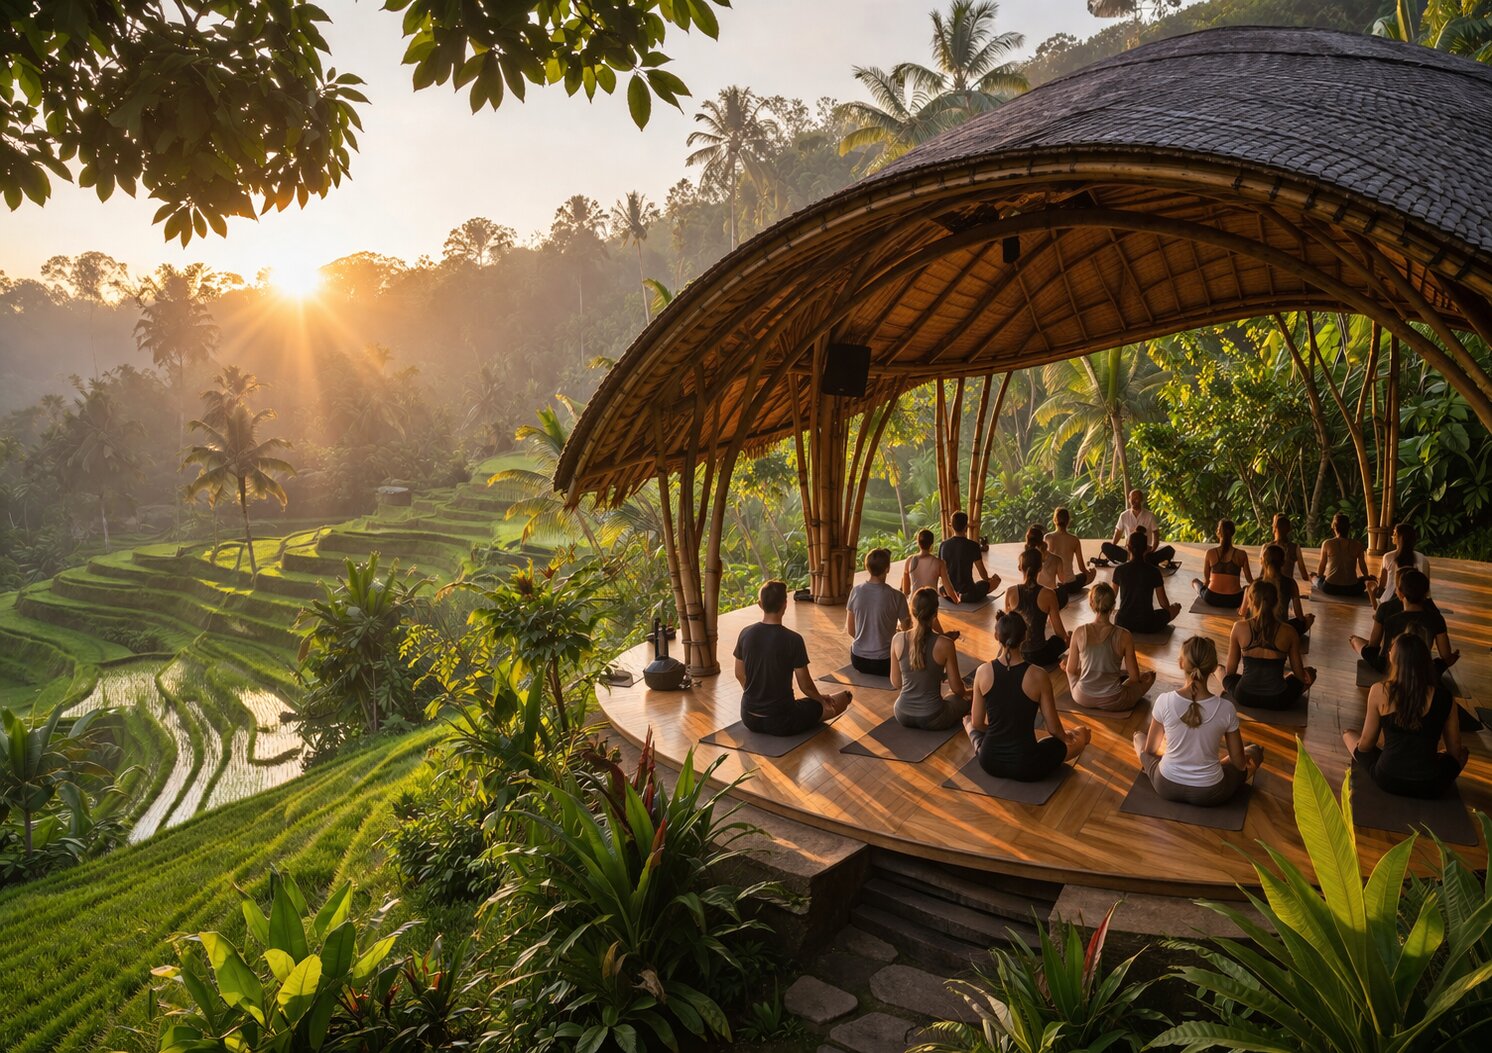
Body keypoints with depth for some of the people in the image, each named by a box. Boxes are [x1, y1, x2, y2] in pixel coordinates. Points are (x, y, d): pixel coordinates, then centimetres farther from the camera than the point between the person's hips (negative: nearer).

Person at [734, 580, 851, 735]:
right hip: (781, 722, -6)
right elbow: (805, 685, -11)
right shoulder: (793, 640, -20)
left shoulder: (746, 634, -7)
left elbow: (739, 675, 6)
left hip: (749, 719, 6)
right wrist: (821, 698, 11)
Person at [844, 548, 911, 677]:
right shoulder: (897, 596, -16)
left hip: (857, 661, 4)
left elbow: (850, 630, 3)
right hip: (883, 662, -4)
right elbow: (906, 626, 1)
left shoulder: (856, 591, -7)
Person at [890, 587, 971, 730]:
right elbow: (956, 688, -7)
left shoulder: (898, 639, -9)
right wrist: (966, 692, 17)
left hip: (903, 716, 4)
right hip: (932, 719, -4)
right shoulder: (945, 644, -18)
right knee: (966, 699, 29)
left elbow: (895, 683, 2)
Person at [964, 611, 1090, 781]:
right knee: (1081, 736, 23)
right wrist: (1066, 737, 18)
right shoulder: (1038, 676, -16)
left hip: (989, 761, 3)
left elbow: (978, 724, 2)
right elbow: (1053, 729, -5)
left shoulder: (983, 672, -9)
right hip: (1026, 767, -3)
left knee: (970, 723, 37)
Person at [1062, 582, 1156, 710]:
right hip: (1113, 702, -3)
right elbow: (1134, 677, -8)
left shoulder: (1079, 632, -13)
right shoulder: (1124, 636, -16)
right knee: (1150, 675, 25)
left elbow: (1071, 670, -2)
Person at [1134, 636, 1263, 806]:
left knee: (1139, 736, 29)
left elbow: (1150, 749, -2)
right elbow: (1239, 763, -6)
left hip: (1167, 787, 1)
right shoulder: (1226, 709, -19)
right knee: (1256, 751, 25)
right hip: (1210, 794, 0)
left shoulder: (1164, 701, -18)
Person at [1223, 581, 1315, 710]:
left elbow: (1230, 670, 2)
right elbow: (1299, 674, 5)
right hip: (1278, 701, 1)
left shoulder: (1239, 627, -7)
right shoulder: (1289, 632, -6)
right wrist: (1307, 674, 27)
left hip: (1244, 698, -1)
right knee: (1310, 672, 28)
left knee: (1221, 671, 31)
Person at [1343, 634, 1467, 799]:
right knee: (1463, 752, 33)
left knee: (1348, 735, 26)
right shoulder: (1444, 696, -4)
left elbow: (1365, 745, -1)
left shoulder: (1380, 691, -8)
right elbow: (1455, 751, 6)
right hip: (1431, 786, 2)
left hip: (1387, 780, -1)